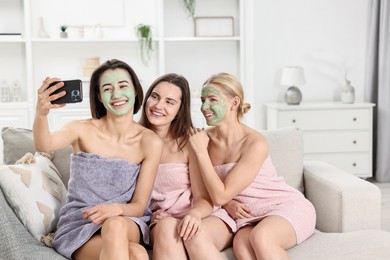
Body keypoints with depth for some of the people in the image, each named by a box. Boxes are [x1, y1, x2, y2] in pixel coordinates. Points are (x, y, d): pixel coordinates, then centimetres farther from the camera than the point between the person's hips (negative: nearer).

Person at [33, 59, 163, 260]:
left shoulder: (150, 142, -5)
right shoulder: (83, 129, -6)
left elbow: (139, 205, -3)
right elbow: (44, 145, -28)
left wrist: (117, 208, -26)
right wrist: (41, 113, -49)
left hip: (127, 223, 2)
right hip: (78, 226, -2)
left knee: (115, 225, -36)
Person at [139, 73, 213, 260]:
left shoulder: (189, 142, -4)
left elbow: (203, 198, -7)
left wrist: (195, 214, -30)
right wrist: (148, 216, -10)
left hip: (186, 223, -1)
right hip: (154, 225, 2)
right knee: (166, 227, -32)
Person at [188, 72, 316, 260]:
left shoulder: (255, 144, -20)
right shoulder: (204, 137, -3)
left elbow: (220, 195, -20)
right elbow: (211, 190, 11)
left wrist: (201, 152, -19)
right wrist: (227, 203, -9)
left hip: (287, 206, -4)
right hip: (250, 216, 4)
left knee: (260, 236, -35)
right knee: (241, 245, -31)